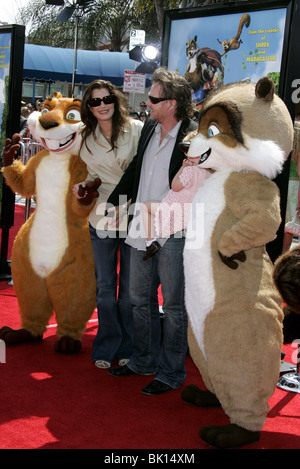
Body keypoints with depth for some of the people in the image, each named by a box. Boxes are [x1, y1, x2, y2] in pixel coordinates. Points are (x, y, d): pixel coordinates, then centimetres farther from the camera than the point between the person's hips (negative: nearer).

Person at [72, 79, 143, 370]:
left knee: (130, 287, 7)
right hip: (102, 217, 4)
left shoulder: (136, 130, -7)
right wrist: (82, 187, -1)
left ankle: (128, 349, 22)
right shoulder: (86, 138, 7)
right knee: (105, 286, 11)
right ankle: (106, 347, 26)